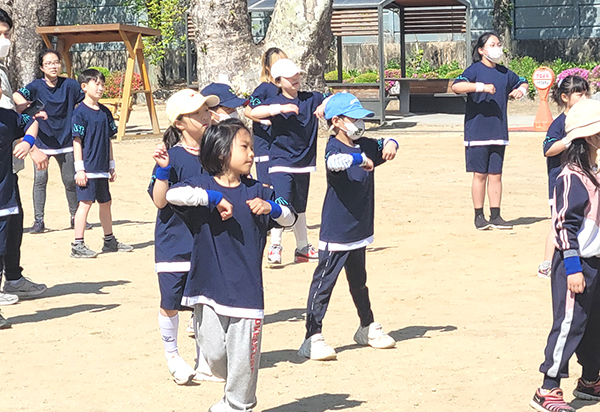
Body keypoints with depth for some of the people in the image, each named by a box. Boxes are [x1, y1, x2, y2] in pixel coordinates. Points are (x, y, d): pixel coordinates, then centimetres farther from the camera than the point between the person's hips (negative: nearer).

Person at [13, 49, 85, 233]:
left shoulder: (70, 85, -2)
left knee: (70, 181, 5)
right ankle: (38, 220, 0)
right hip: (42, 142, -1)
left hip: (65, 141, 1)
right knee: (40, 180, -7)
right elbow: (17, 96, -22)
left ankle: (75, 216, 22)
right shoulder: (36, 86, -6)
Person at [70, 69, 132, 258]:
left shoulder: (105, 112, 11)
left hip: (102, 168, 7)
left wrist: (111, 166, 16)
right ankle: (78, 245, -3)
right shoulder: (80, 112, -9)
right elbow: (77, 141, -12)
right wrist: (79, 168, -16)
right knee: (85, 202, -7)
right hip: (87, 168, -7)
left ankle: (109, 241, 25)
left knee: (105, 202, 14)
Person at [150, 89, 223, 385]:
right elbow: (159, 201, -16)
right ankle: (172, 355, 26)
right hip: (174, 244, -4)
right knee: (171, 304, 4)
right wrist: (162, 170, -27)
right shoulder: (172, 157, -12)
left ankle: (203, 363, 21)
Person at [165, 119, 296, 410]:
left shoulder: (256, 191, 6)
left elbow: (290, 219, 10)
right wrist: (212, 197, -24)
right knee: (214, 354, 4)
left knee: (243, 355, 1)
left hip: (246, 290, 1)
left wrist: (270, 207, -11)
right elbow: (172, 195, -20)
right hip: (209, 288, -1)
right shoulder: (202, 186, -1)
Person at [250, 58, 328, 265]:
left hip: (304, 163, 4)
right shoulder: (275, 102, -5)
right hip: (281, 162, -4)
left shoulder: (312, 99, 6)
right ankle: (275, 246, -13)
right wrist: (281, 108, -34)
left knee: (299, 208, 15)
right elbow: (253, 112, -22)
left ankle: (303, 248, 25)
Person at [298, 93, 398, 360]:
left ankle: (368, 328, 36)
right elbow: (334, 161, -37)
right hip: (335, 233, -8)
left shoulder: (365, 146, 8)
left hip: (359, 230, 8)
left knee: (359, 281, 22)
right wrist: (360, 159, -41)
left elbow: (384, 146, 19)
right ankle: (312, 338, -5)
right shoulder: (334, 146, -15)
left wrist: (389, 145, -2)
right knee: (324, 281, -6)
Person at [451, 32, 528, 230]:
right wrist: (481, 87, -28)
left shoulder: (504, 73, 14)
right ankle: (479, 216, 7)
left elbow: (522, 82, 30)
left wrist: (521, 90, 7)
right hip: (477, 131, -5)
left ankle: (495, 216, 11)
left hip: (499, 132, 5)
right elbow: (456, 86, -22)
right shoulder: (475, 70, -5)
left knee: (496, 175, 6)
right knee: (480, 175, -1)